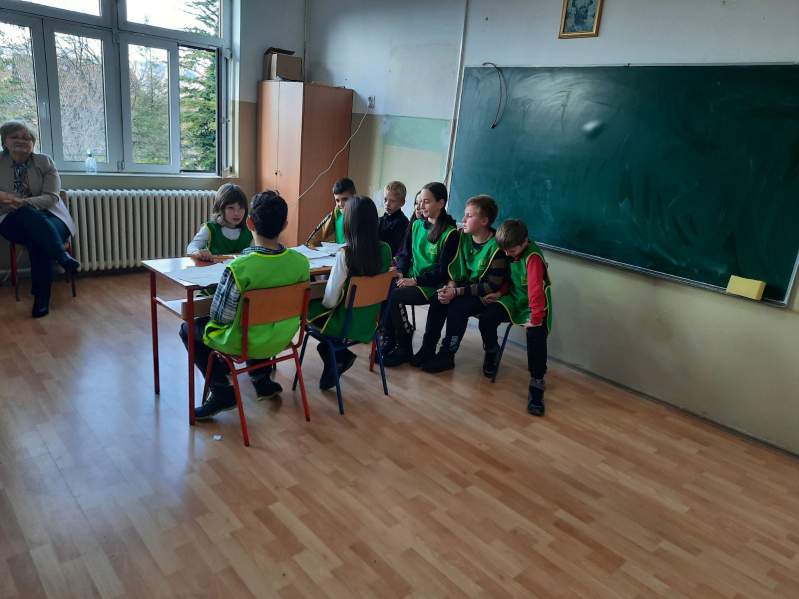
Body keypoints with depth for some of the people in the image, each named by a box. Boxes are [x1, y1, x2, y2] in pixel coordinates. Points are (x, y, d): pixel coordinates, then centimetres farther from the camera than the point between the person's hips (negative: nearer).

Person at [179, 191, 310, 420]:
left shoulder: (239, 268, -30)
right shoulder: (301, 262, -15)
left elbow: (220, 317, -20)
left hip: (244, 344, -5)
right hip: (281, 339, 5)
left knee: (189, 328, 20)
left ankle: (222, 392, 17)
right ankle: (262, 379, 37)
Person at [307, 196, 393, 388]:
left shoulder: (345, 254, -25)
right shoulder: (385, 249, -9)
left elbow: (330, 300, -20)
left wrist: (323, 302, 4)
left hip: (347, 325, -5)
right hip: (369, 322, 5)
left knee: (308, 306, 22)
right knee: (322, 305, 29)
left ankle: (341, 355, 15)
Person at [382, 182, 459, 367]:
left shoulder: (450, 234, -9)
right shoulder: (417, 225, 11)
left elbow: (442, 272, -12)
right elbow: (404, 254, 16)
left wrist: (415, 280, -17)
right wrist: (400, 273, -3)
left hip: (431, 286, -6)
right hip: (410, 280, 6)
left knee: (392, 296, -28)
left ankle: (405, 349, -11)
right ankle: (389, 341, -7)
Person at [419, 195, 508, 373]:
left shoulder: (496, 247, -21)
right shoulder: (463, 237, 0)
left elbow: (492, 286, -22)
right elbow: (455, 267, 9)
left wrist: (457, 292, -24)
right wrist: (451, 285, -13)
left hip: (487, 296, -6)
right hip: (465, 287, 6)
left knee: (457, 306, -29)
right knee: (438, 301, -18)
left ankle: (446, 356, -12)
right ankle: (427, 350, -9)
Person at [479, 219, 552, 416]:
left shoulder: (533, 257, -24)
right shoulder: (510, 253, 0)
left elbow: (536, 290, -30)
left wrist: (536, 319, -30)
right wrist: (500, 293, -1)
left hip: (532, 305, -6)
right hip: (514, 299, 6)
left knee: (536, 337, -29)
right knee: (487, 317, -18)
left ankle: (536, 385, -18)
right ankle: (491, 351, 12)